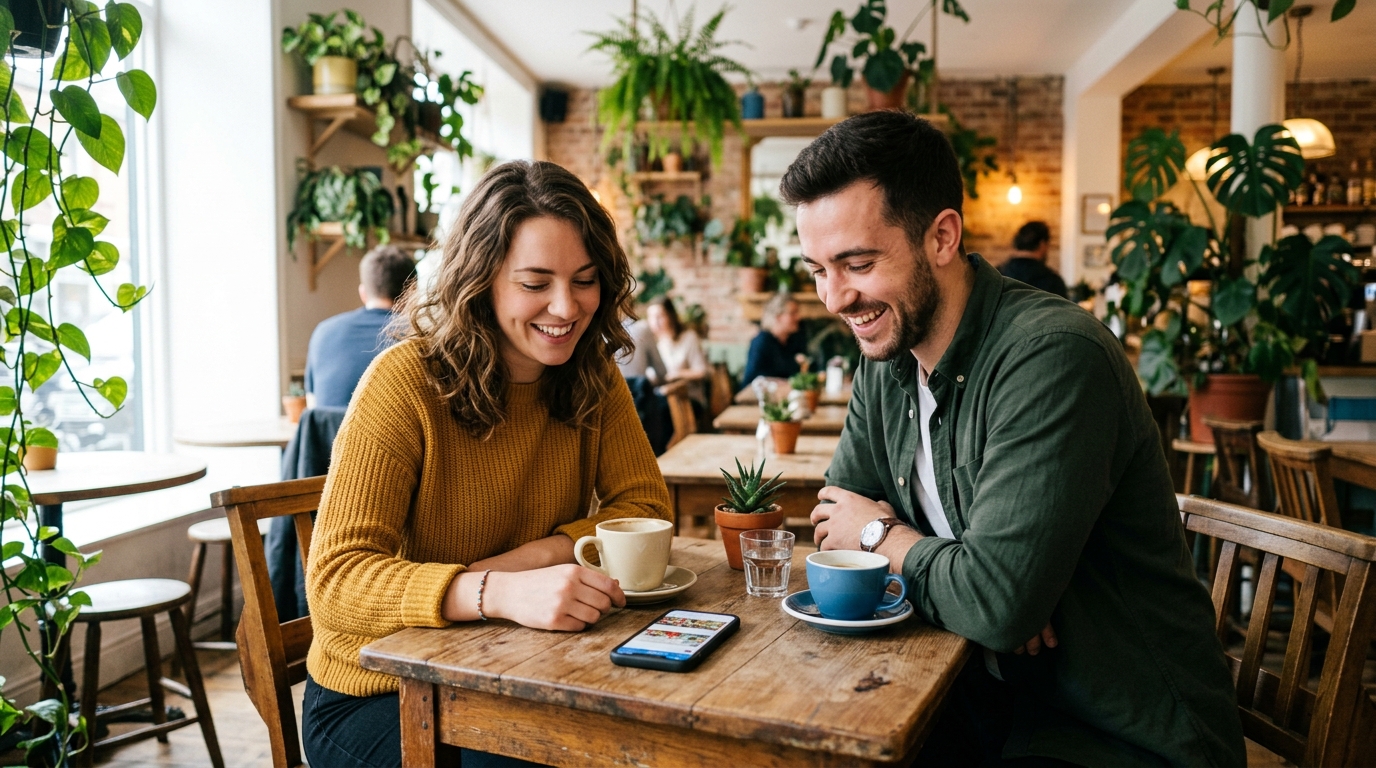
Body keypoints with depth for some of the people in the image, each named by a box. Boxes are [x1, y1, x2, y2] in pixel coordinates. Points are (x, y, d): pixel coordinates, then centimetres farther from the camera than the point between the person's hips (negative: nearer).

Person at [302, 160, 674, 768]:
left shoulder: (591, 376, -2)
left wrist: (542, 554, -19)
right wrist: (499, 593, -41)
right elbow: (335, 580, -24)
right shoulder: (406, 381, -19)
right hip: (379, 694, -4)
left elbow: (645, 506, 0)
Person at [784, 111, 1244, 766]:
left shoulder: (1053, 356, -25)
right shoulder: (884, 362, 0)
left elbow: (995, 604, -29)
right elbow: (840, 510, 6)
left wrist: (883, 534, -8)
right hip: (995, 698, 7)